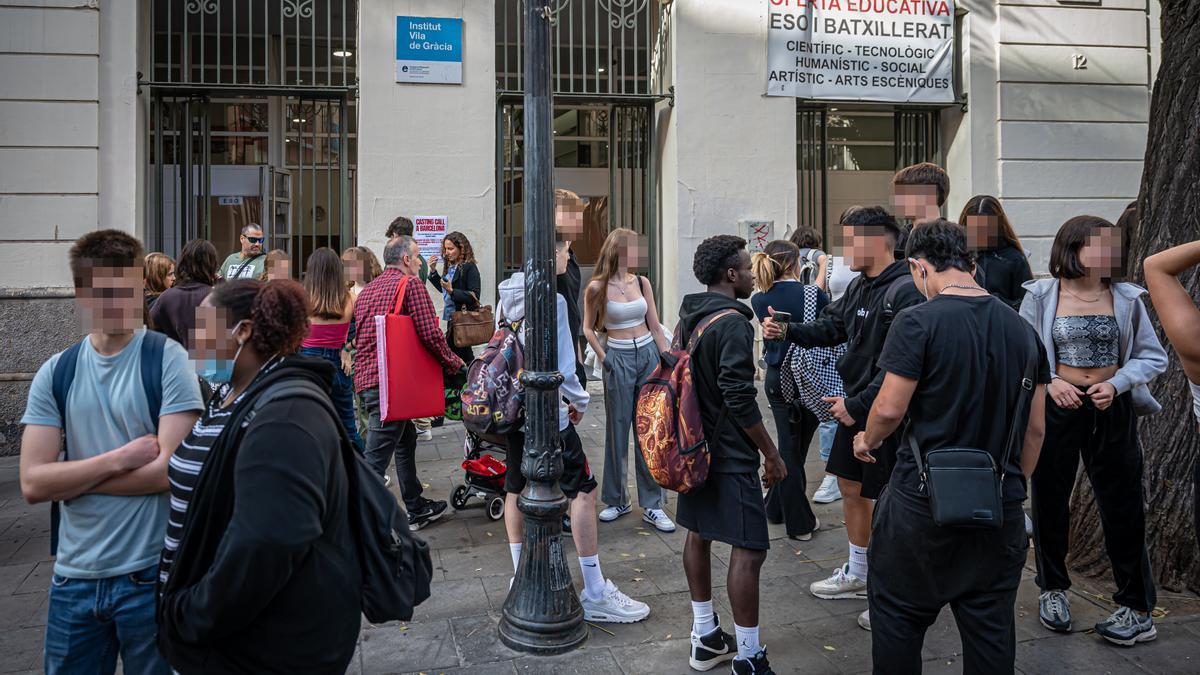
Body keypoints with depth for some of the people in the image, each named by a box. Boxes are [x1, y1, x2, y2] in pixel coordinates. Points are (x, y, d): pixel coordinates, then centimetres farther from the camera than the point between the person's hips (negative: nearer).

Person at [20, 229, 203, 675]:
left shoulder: (167, 359, -9)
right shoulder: (55, 373, 2)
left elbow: (172, 471, -16)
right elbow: (32, 484, -5)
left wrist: (70, 479, -9)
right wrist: (121, 459, -16)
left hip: (151, 575, -3)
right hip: (74, 578, 4)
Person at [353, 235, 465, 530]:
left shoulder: (367, 290, 18)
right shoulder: (410, 284, -8)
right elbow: (430, 334, -13)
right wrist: (455, 365, -1)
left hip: (366, 376, 9)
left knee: (406, 439, 22)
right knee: (376, 456, -8)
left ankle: (417, 509, 32)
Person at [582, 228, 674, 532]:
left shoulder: (641, 282, 6)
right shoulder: (597, 288, -6)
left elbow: (655, 327, 8)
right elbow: (588, 328, 3)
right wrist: (604, 359, -5)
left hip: (648, 354, 3)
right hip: (619, 359, -3)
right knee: (618, 431, 7)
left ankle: (652, 505, 13)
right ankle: (616, 500, 23)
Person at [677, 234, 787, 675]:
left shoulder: (688, 317, 9)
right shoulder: (732, 322, -18)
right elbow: (739, 398, -23)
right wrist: (772, 454, -14)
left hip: (696, 446, 10)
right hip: (731, 455, -10)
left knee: (698, 535, 14)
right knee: (749, 549, -3)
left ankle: (706, 638, 27)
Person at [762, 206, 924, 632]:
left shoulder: (905, 292, -20)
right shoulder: (860, 286, 9)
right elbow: (829, 327, 15)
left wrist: (858, 405, -22)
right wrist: (787, 331, 0)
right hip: (854, 408, 9)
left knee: (881, 504, 0)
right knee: (851, 489, 19)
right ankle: (857, 576, 37)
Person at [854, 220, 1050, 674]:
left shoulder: (918, 321, -12)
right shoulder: (1022, 329, 5)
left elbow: (890, 408, -15)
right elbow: (1035, 427, 9)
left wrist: (867, 441, 6)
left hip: (923, 501, -5)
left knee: (898, 616, 12)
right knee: (991, 627, 16)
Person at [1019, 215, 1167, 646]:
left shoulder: (1126, 298, 1)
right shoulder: (1040, 296, -3)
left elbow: (1153, 357, 4)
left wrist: (1116, 384, -13)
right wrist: (1049, 382, -19)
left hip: (1113, 411, 1)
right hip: (1056, 409, -1)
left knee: (1123, 507, 4)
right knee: (1049, 502, 10)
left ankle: (1138, 610, 18)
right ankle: (1053, 589, 32)